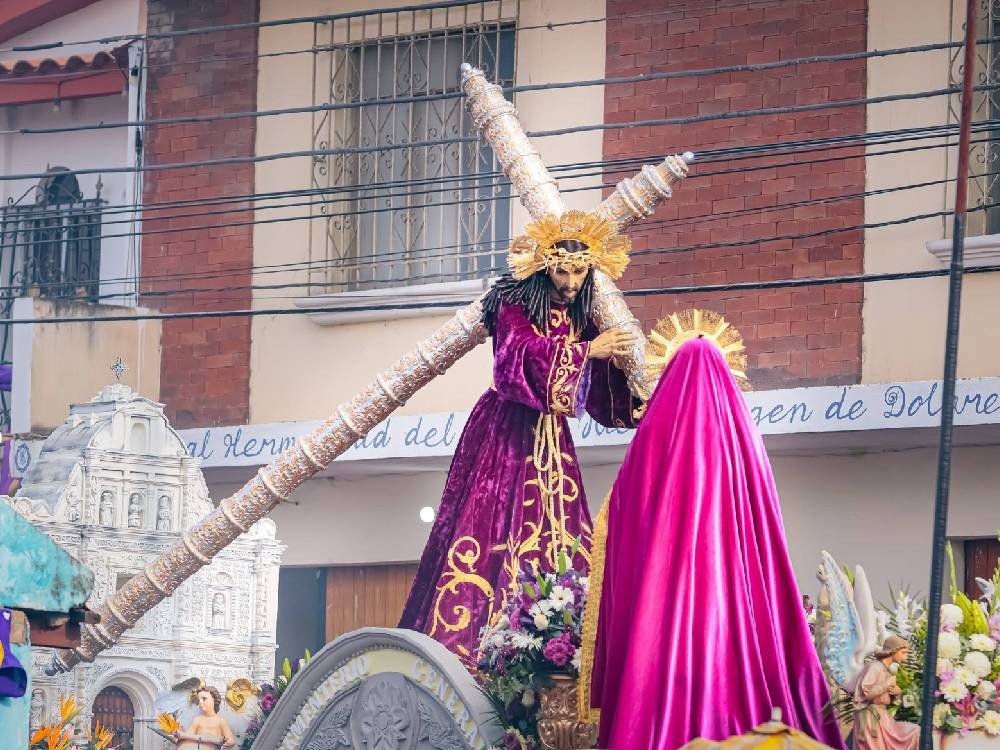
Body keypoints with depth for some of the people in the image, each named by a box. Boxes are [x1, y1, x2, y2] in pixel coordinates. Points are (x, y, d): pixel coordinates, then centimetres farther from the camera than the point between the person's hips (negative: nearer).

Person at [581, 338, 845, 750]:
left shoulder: (653, 435, 3)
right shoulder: (740, 435, 8)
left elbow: (621, 531, 2)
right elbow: (764, 537, 8)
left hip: (656, 601, -2)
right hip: (730, 592, 2)